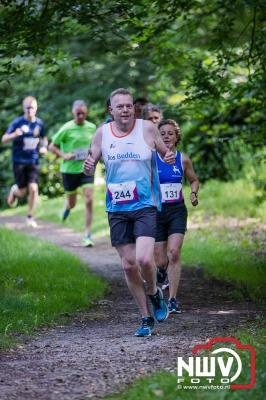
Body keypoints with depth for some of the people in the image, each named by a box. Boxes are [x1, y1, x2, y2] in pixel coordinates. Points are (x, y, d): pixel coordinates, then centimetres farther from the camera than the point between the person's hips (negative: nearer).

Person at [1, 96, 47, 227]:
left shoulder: (39, 123, 3)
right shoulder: (17, 122, -8)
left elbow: (44, 138, 20)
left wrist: (44, 147, -1)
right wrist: (14, 135, -31)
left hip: (33, 161, 2)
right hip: (19, 161, -2)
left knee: (33, 188, -11)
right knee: (22, 192, 0)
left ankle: (30, 217, 4)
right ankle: (14, 191, 38)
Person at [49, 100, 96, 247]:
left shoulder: (91, 127, 2)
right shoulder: (66, 129, -10)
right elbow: (52, 146, -3)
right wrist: (64, 155, -19)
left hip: (87, 169, 2)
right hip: (69, 170, -2)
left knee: (89, 201, -12)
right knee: (72, 203, 12)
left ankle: (87, 235, -7)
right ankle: (67, 207, 52)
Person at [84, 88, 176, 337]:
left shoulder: (147, 128, -3)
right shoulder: (102, 134, 2)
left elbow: (165, 153, 10)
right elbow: (90, 166, 9)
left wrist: (169, 158, -14)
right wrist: (88, 168, -15)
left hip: (145, 206, -3)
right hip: (117, 210, 3)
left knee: (144, 259, -19)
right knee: (128, 265, 3)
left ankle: (154, 294, 13)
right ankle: (146, 318, 17)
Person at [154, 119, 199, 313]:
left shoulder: (183, 159, 2)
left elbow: (194, 180, 17)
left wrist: (194, 193, -2)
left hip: (177, 211, 0)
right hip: (156, 211, 0)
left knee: (174, 253, -18)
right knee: (161, 261, 2)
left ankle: (173, 299, -11)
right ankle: (163, 270, 42)